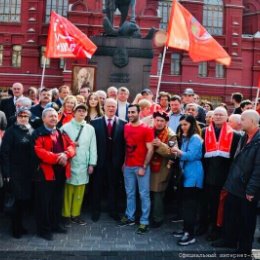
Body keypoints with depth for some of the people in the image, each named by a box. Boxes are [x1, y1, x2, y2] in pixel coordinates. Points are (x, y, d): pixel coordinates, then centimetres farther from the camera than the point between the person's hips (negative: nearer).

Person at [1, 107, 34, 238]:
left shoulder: (31, 131, 9)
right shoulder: (11, 131, -6)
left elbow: (34, 151, 9)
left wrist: (34, 169, 3)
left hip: (29, 171, 5)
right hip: (16, 171, -5)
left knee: (26, 198, 8)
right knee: (20, 199, -3)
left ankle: (19, 225, 27)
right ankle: (15, 228, 16)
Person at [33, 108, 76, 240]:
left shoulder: (62, 133, 15)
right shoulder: (38, 133, -7)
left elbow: (71, 146, 6)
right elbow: (39, 151, -19)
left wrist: (65, 154, -16)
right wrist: (57, 157, -24)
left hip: (61, 172, 7)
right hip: (45, 172, -6)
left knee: (58, 200, 16)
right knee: (44, 202, 1)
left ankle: (56, 224, 30)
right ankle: (44, 229, 13)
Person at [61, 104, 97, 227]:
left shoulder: (90, 128, 6)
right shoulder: (66, 127, -1)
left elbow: (93, 147, 5)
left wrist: (92, 163, 2)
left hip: (83, 164, 3)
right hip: (69, 163, -2)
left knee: (80, 191, 9)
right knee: (68, 190, 5)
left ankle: (75, 214, 23)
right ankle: (66, 215, 18)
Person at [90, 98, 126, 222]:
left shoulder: (122, 124, -1)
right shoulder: (95, 122, -1)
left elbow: (124, 144, 0)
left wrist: (123, 161, -5)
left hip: (115, 162, 0)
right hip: (99, 160, 0)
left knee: (114, 187, 12)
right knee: (97, 187, 11)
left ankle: (113, 211, 27)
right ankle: (96, 211, 27)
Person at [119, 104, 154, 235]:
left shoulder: (147, 129, -8)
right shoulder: (126, 127, 7)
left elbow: (150, 149, -10)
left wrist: (144, 167, -13)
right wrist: (123, 163, 10)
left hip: (141, 167, -5)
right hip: (128, 166, 5)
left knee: (144, 194, 2)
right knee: (130, 193, 13)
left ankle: (144, 222, 10)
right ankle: (129, 217, 26)